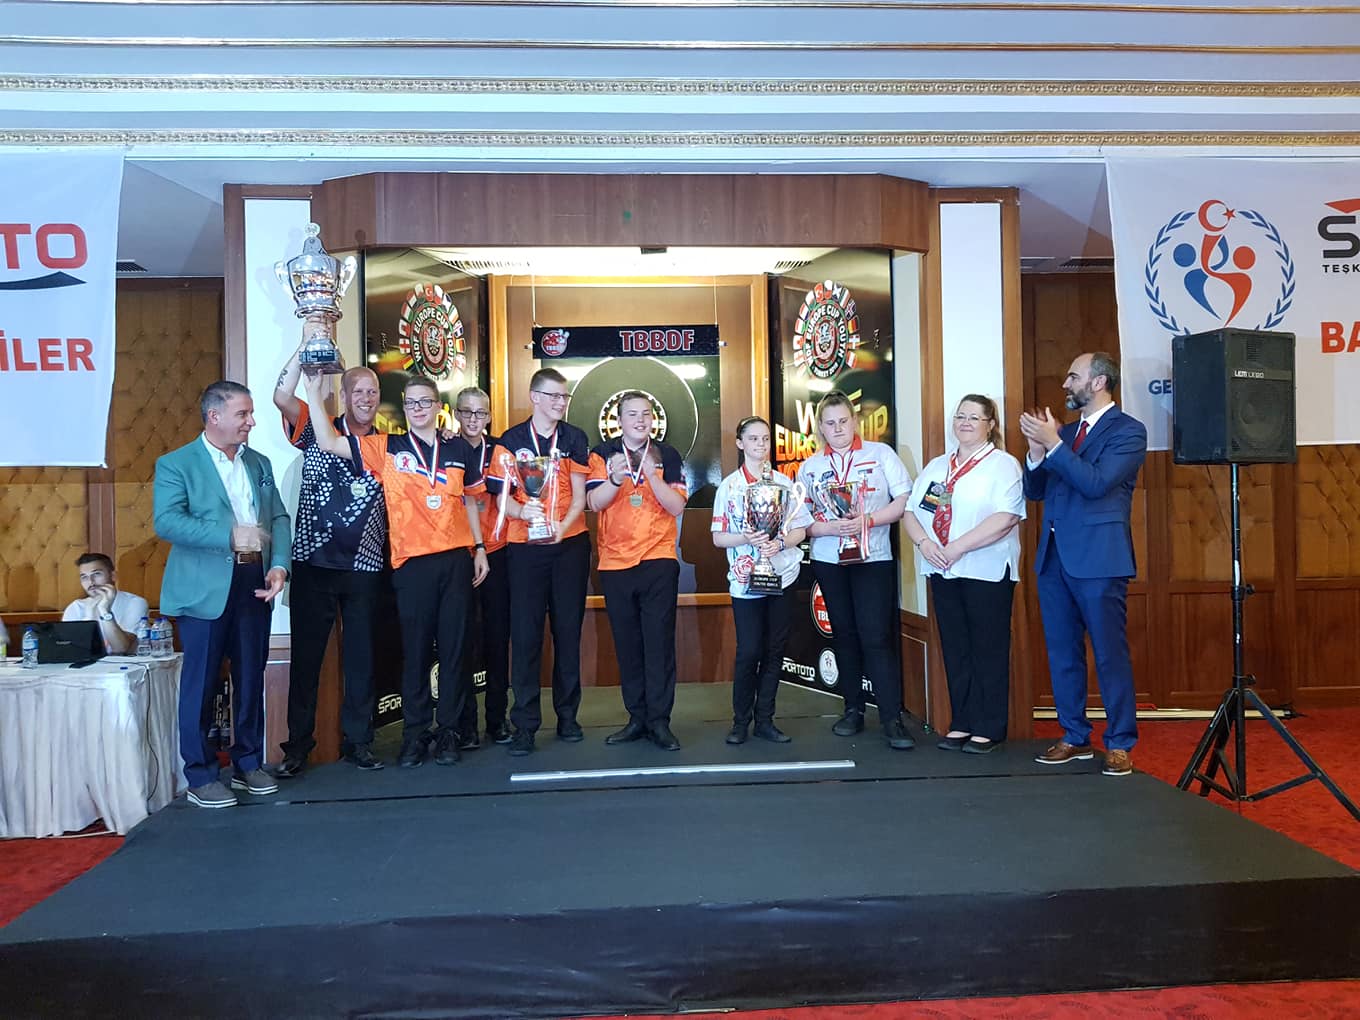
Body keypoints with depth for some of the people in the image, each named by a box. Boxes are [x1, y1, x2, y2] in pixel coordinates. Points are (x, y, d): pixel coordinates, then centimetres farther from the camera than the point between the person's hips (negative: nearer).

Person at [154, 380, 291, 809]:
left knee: (251, 678, 12)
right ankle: (200, 777, 14)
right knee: (201, 682, 3)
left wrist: (279, 564, -7)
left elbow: (279, 517, 10)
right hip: (206, 589, -5)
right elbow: (167, 521, -17)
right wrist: (231, 535, -24)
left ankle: (248, 764, 25)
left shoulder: (259, 463, 13)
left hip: (254, 584, 5)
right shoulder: (175, 464, -4)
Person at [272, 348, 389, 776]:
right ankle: (298, 745, 15)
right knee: (306, 653, 4)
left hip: (365, 565, 2)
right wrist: (308, 342, -16)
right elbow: (282, 396, -12)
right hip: (314, 561, -2)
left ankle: (357, 741, 20)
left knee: (360, 656, 8)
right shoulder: (317, 431, 4)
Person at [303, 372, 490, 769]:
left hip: (456, 559, 2)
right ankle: (415, 732, 15)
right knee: (415, 650, 4)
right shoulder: (387, 448, 3)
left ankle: (448, 730, 16)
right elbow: (330, 443, -5)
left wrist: (479, 548, 11)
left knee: (453, 647, 6)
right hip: (412, 562, -2)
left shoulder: (458, 449, 9)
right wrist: (314, 393, -12)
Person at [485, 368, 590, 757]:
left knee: (568, 630, 6)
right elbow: (501, 495, -1)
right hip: (525, 546, -1)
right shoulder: (511, 440, 3)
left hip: (570, 544, 1)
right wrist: (522, 511, -23)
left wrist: (562, 526, -16)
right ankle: (525, 723, 2)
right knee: (525, 633, -3)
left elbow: (579, 494, 2)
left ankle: (568, 715, 17)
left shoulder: (574, 438, 7)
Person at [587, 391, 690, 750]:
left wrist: (651, 474, -19)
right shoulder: (603, 454, 4)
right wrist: (615, 478, -27)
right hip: (614, 562, 1)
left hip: (659, 561, -1)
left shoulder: (667, 456, 4)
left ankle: (659, 720, 3)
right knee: (627, 643, 7)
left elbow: (677, 506, -5)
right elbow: (594, 502, -8)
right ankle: (637, 717, 16)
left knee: (659, 642, -4)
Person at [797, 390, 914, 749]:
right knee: (844, 635, 10)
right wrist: (830, 527, -13)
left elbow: (905, 500, -5)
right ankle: (853, 710, 20)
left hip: (873, 559, -3)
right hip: (829, 561, 3)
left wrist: (868, 521, -17)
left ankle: (892, 719, -6)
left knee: (876, 636, -9)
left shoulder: (880, 453, 1)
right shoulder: (810, 467, 8)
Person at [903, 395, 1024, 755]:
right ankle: (961, 723, 19)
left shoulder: (1003, 465, -4)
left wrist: (958, 547, -18)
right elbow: (911, 511, 11)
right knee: (955, 650, 10)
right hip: (943, 574, 6)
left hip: (987, 572, -5)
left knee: (988, 651, 2)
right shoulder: (936, 466, 16)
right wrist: (924, 543, -8)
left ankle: (988, 728, 11)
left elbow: (1005, 519, -17)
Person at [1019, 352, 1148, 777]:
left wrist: (1053, 444, -18)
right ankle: (1075, 737, 22)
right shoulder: (1064, 431, 16)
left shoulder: (1128, 431, -4)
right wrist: (1037, 452, -5)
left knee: (1110, 654, 0)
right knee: (1062, 653, 11)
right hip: (1054, 555, 7)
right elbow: (1035, 490, 12)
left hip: (1098, 558, -7)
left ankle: (1120, 744, 11)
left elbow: (1096, 483, -18)